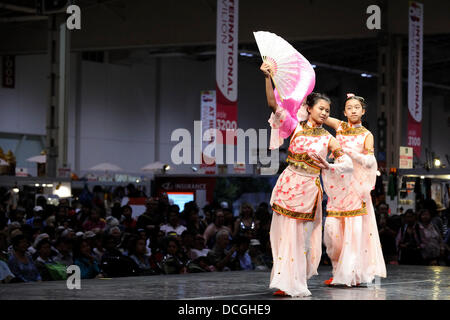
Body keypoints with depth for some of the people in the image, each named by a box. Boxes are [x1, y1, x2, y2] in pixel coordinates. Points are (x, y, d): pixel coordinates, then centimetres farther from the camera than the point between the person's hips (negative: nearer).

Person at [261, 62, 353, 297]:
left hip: (309, 189, 0)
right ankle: (284, 282, 6)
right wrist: (268, 78, -15)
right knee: (283, 234, -1)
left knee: (301, 237, 2)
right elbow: (273, 105, -5)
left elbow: (348, 165, 1)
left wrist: (327, 166, -17)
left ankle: (296, 283, 13)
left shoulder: (328, 139, 4)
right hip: (288, 184, 0)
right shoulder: (296, 127, 3)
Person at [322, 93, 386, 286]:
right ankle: (338, 272, 7)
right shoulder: (339, 126, 12)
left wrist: (347, 151, -16)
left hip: (356, 182, -3)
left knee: (355, 227, -8)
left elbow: (369, 161, -8)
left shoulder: (367, 135, 4)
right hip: (338, 182, 3)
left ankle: (354, 273, -3)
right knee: (333, 227, -2)